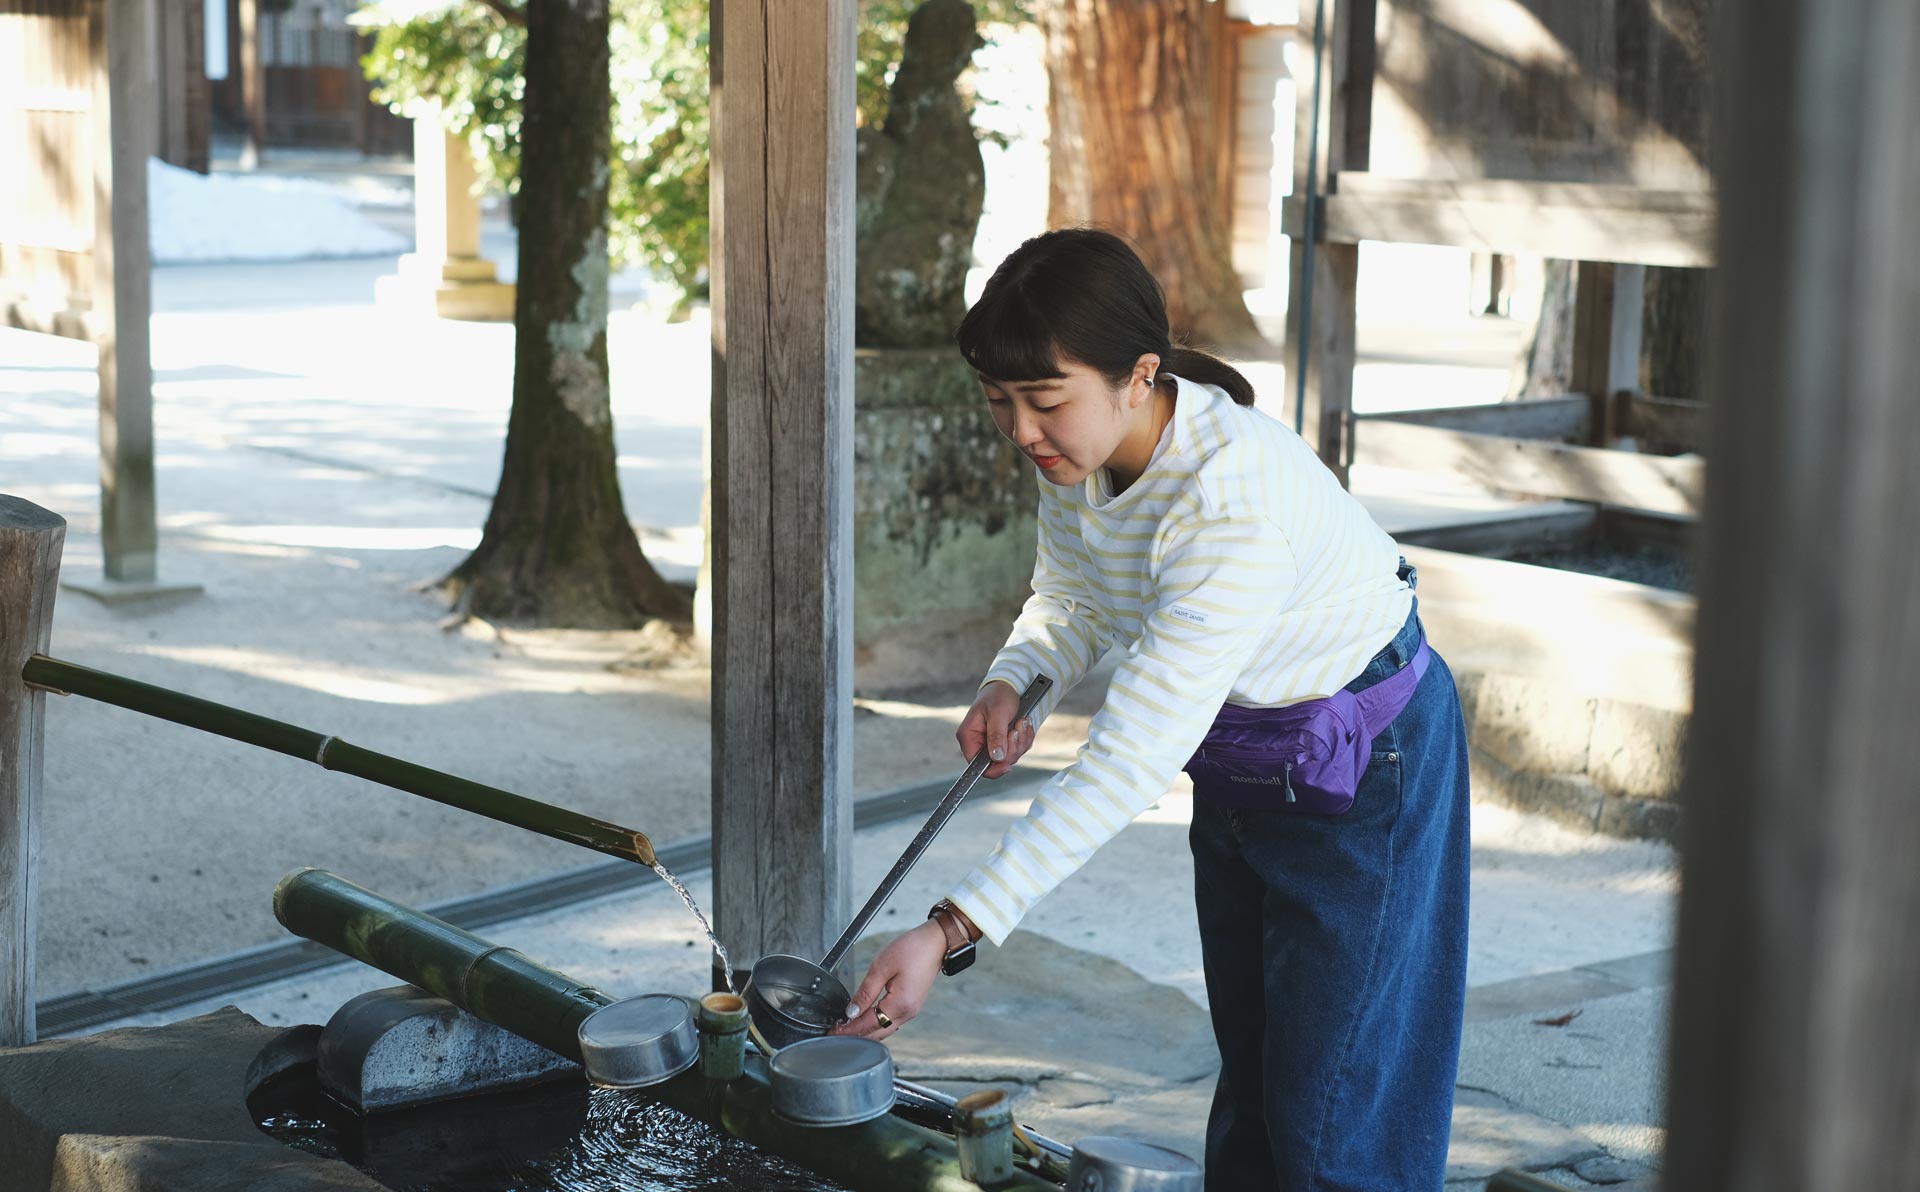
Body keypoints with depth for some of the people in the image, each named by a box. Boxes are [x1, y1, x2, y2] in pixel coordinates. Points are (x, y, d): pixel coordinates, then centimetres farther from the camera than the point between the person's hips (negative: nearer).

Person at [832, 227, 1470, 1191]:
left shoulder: (1237, 502, -37)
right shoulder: (1077, 448, -13)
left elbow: (1132, 760, -39)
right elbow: (1072, 600, 8)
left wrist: (952, 931, -41)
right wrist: (1014, 683, -16)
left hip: (1362, 766, -8)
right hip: (1238, 766, 8)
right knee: (1247, 1077, 18)